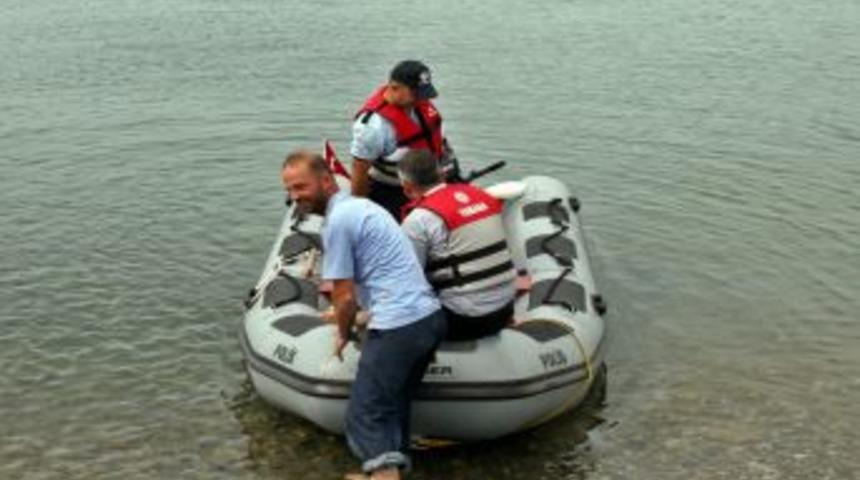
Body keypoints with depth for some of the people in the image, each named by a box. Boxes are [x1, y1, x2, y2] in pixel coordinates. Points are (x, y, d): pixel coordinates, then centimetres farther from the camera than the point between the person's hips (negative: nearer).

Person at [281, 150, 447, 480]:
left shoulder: (337, 220, -10)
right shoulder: (361, 204, 19)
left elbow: (344, 295, -8)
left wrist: (343, 335, 11)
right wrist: (348, 314, 45)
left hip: (398, 328, -10)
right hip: (430, 316, 10)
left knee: (364, 416, -3)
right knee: (393, 407, 19)